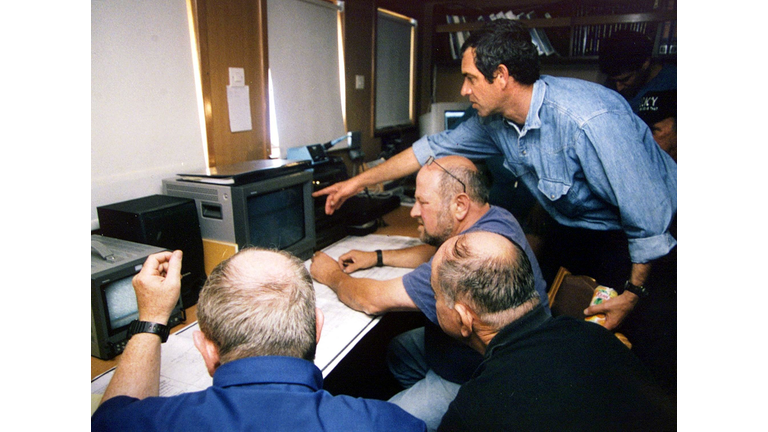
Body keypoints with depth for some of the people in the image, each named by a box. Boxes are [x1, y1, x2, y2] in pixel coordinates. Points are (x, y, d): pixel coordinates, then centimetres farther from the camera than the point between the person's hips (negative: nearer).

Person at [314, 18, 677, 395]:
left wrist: (634, 292, -16)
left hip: (637, 236, -6)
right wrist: (359, 182, 3)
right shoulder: (495, 120, -9)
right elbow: (434, 148, 0)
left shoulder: (589, 120, -32)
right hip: (573, 228, 6)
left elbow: (649, 212, -26)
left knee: (656, 354, -9)